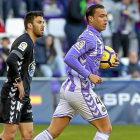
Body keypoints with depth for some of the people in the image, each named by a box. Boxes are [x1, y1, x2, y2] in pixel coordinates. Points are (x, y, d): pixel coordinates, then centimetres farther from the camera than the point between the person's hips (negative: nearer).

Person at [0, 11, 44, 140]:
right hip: (13, 94, -10)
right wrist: (19, 81, -20)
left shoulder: (30, 43, 20)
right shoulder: (24, 42, -12)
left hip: (23, 96, 10)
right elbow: (11, 60, -29)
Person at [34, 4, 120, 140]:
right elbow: (69, 58, -24)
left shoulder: (94, 37, 19)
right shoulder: (89, 37, -13)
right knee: (106, 128, 1)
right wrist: (89, 75, -23)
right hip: (80, 90, -10)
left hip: (68, 88, 10)